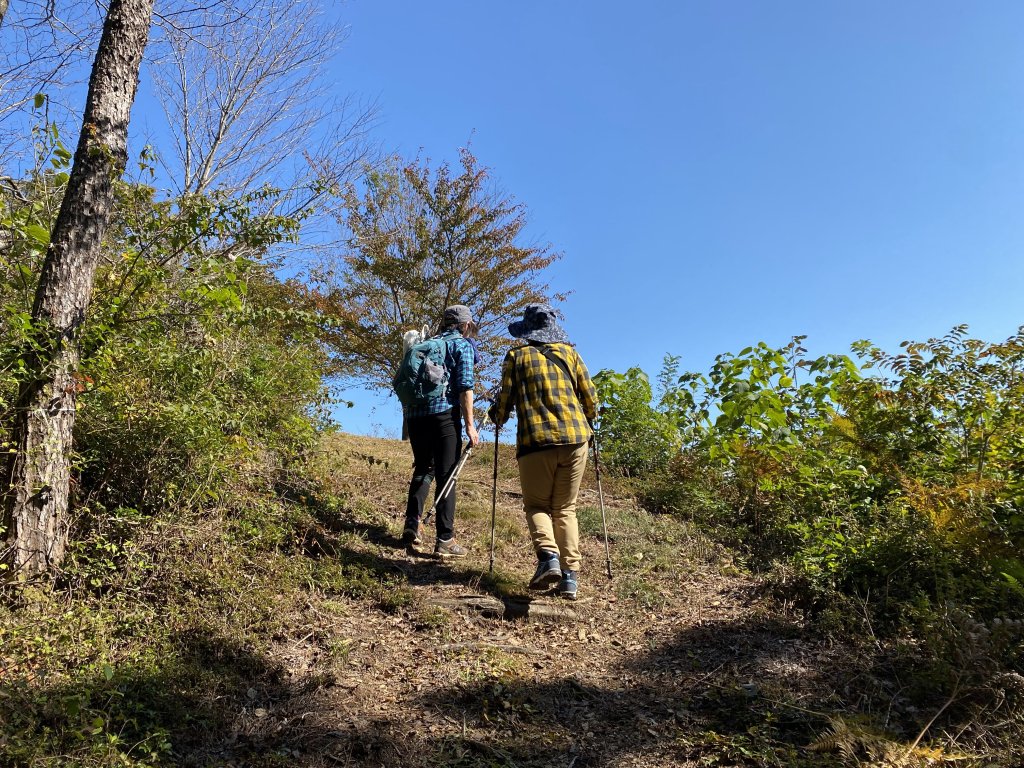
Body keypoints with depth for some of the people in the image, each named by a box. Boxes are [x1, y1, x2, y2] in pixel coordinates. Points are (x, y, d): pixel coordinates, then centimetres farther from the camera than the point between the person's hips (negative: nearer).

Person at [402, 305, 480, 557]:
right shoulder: (462, 345, 4)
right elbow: (465, 386, -8)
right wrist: (470, 424, -7)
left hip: (414, 414, 5)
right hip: (444, 414, -5)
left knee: (423, 469, 20)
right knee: (446, 476, -1)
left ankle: (412, 524, 6)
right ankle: (445, 540, -2)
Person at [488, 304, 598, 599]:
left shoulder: (516, 356, 6)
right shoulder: (569, 352, 12)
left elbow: (505, 398, 4)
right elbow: (590, 397, 12)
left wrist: (496, 418, 25)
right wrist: (587, 421, 32)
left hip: (536, 440, -2)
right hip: (575, 438, 2)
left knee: (537, 505, 10)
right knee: (565, 508, 11)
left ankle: (548, 555, -16)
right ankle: (570, 574, 2)